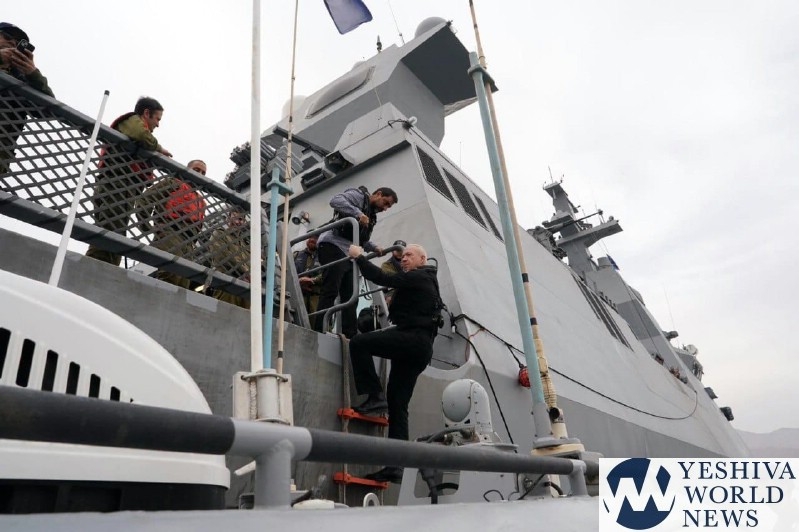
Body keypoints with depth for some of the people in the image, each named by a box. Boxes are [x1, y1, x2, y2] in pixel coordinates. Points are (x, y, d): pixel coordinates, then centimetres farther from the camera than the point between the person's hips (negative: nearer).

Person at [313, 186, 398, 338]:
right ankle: (319, 333, -19)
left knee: (349, 297, 4)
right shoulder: (358, 195, 2)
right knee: (331, 291, -17)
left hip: (348, 254, 9)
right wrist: (358, 213, -24)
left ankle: (351, 337, 4)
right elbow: (336, 200, -16)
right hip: (333, 246, -9)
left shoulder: (371, 215, 27)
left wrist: (375, 248, 11)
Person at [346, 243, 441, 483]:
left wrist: (358, 256, 0)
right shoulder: (427, 281, 30)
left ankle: (375, 396, -17)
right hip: (419, 348, 10)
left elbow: (383, 278, -9)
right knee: (397, 405, 6)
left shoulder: (419, 277, 0)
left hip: (412, 339, -10)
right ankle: (396, 465, 3)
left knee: (358, 343, -17)